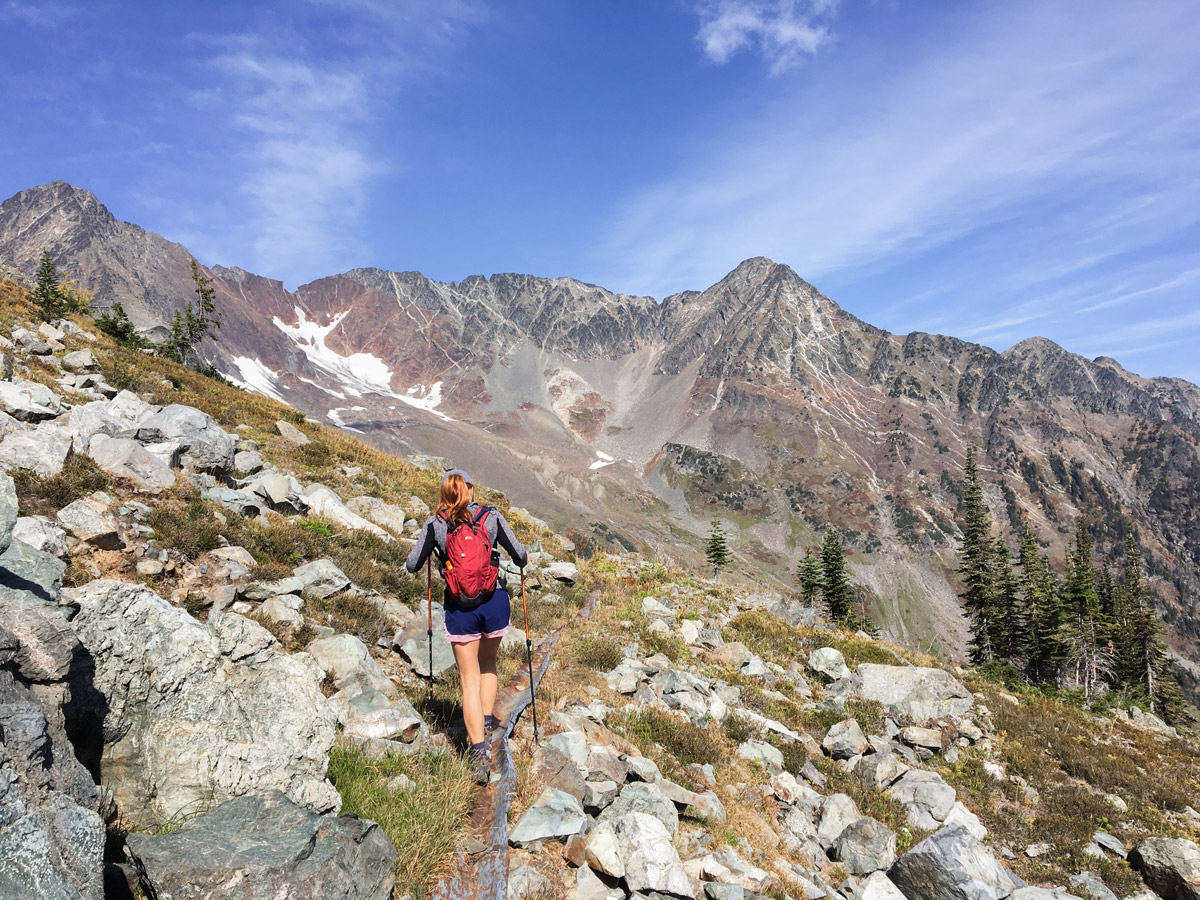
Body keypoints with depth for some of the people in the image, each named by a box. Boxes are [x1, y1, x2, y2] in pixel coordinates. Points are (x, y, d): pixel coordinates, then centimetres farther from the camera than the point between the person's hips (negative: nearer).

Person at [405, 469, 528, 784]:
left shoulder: (434, 524, -4)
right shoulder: (492, 517, -4)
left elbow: (412, 565, 5)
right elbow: (520, 555, 2)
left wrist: (424, 553, 27)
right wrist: (523, 559, 26)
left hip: (459, 609, -1)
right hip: (495, 603, 1)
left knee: (470, 679, 8)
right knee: (488, 664, 28)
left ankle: (480, 755, 5)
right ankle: (487, 722, 27)